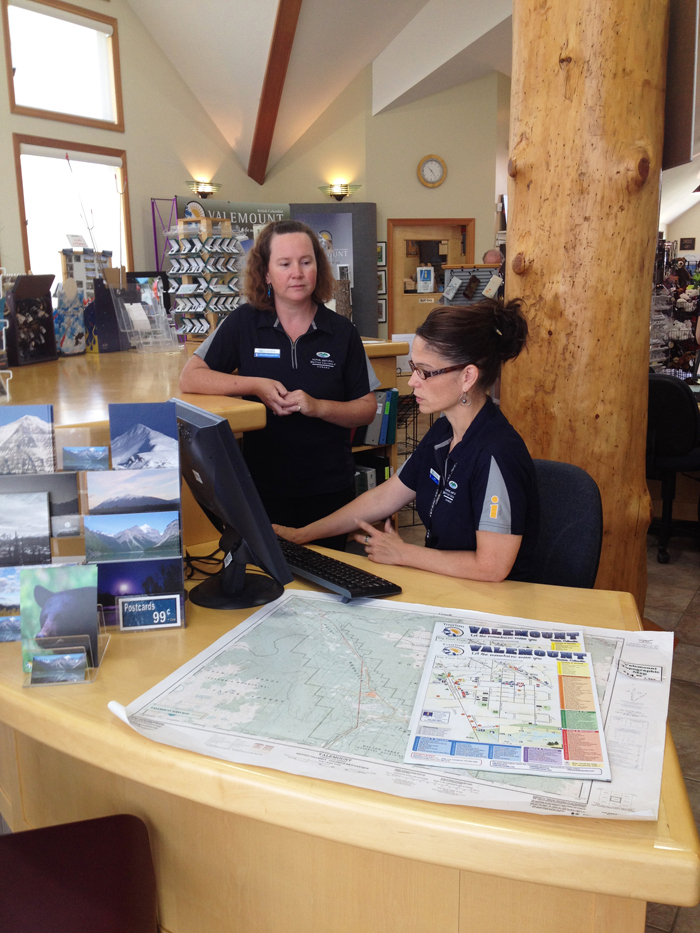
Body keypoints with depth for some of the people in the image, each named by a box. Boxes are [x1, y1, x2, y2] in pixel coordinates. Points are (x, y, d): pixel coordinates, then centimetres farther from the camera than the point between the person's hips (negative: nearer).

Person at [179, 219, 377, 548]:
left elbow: (367, 408, 1)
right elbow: (190, 378, -5)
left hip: (329, 489, 1)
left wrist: (318, 406, -17)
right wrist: (257, 386, -15)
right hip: (264, 486, -1)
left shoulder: (342, 332, 1)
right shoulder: (243, 323, -1)